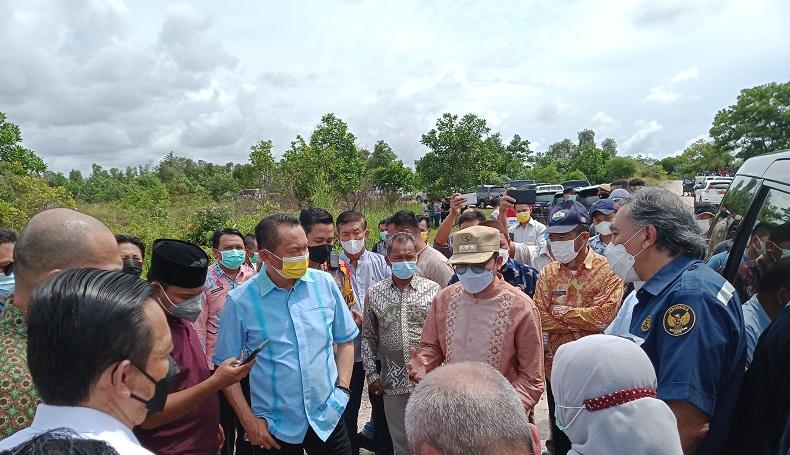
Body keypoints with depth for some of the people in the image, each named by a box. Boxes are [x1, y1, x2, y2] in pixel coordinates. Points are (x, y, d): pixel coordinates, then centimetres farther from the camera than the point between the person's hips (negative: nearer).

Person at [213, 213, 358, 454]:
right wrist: (249, 421, -5)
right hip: (274, 427, -1)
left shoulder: (325, 283, -7)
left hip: (328, 418, 2)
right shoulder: (240, 300, -12)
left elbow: (345, 339, 4)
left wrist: (342, 388, -4)